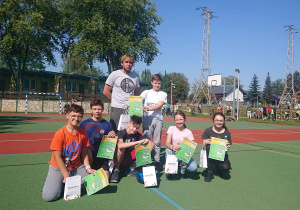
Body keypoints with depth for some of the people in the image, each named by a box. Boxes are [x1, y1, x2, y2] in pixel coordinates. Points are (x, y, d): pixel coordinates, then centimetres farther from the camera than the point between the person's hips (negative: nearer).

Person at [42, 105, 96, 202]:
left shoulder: (83, 133, -3)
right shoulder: (60, 133, -18)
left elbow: (84, 152, 6)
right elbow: (57, 157, -16)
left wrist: (88, 167, -6)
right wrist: (66, 175, -18)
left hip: (77, 167, 4)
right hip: (59, 167, -4)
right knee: (49, 196, -19)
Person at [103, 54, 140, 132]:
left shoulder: (135, 77, 13)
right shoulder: (115, 74, 2)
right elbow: (106, 92, 3)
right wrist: (115, 101, 3)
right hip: (117, 108, -3)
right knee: (114, 132, -4)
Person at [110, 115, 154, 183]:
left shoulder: (137, 135, -3)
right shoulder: (121, 133, -17)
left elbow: (151, 144, -9)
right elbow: (120, 145, -40)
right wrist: (137, 142, -43)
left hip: (129, 159, 4)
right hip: (118, 160, -4)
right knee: (120, 148, -35)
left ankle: (133, 167, -6)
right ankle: (116, 170, -18)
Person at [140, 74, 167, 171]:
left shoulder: (163, 94, 10)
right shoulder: (146, 92, 13)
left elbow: (159, 105, -5)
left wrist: (149, 108, -21)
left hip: (158, 119, 0)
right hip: (147, 119, 0)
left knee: (157, 142, 4)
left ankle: (157, 161, 12)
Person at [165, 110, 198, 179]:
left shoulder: (188, 132, -2)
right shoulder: (171, 128, -1)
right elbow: (167, 143, -13)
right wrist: (172, 147, -39)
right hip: (173, 154, 0)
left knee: (194, 167, -27)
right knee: (168, 150, -34)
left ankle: (183, 168, 9)